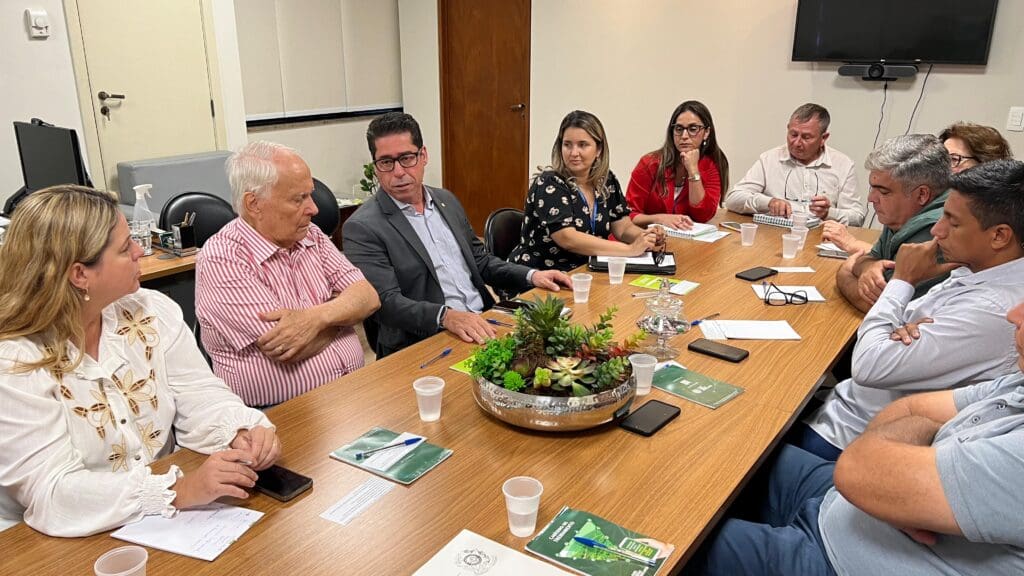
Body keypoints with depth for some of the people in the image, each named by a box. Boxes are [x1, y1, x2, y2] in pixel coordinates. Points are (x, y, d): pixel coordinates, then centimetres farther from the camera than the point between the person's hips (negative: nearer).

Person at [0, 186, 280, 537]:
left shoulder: (152, 312, -1)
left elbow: (198, 396, -1)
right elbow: (53, 493, -23)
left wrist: (243, 432, -22)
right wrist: (181, 490, -33)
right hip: (72, 547, -5)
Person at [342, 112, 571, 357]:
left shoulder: (447, 200, 13)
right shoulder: (362, 228, -7)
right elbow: (385, 302, -16)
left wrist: (531, 276, 6)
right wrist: (446, 316, -31)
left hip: (483, 325, 7)